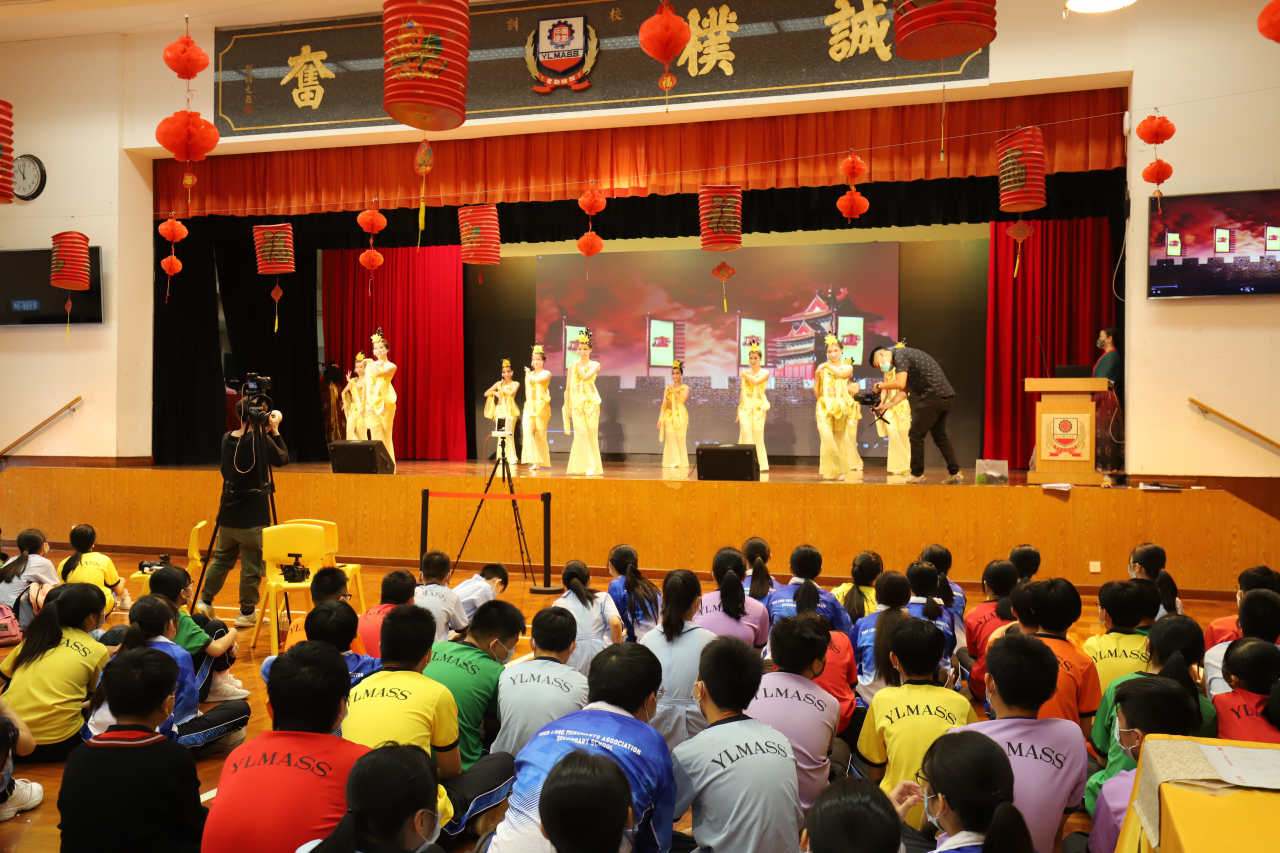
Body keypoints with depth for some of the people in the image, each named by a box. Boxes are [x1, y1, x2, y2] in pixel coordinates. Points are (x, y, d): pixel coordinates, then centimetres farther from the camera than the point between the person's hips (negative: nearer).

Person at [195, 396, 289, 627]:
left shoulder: (227, 439, 3)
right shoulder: (261, 441, -16)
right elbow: (283, 459, -2)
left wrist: (266, 432, 12)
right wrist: (275, 431, 1)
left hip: (228, 513, 6)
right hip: (252, 516, -6)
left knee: (222, 557, 22)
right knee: (251, 564, 3)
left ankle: (205, 601, 24)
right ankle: (246, 614, 10)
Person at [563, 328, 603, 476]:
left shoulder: (595, 365, 4)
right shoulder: (572, 366, 10)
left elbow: (585, 376, -16)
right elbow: (568, 388, 10)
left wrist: (579, 364, -3)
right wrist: (567, 406, 5)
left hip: (591, 403, -1)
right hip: (576, 403, 1)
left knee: (591, 434, 0)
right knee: (581, 433, -11)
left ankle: (593, 466, 8)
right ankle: (586, 465, -7)